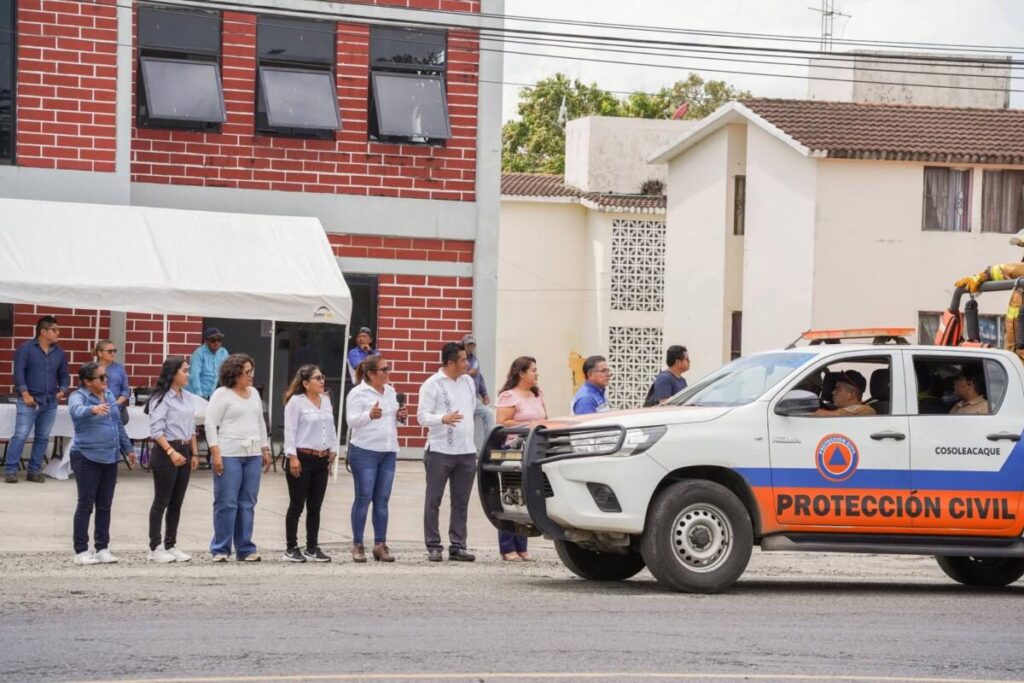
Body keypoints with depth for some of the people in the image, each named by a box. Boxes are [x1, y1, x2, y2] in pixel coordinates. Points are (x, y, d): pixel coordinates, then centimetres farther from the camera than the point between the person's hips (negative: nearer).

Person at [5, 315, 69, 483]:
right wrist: (25, 394, -16)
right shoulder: (26, 348, -4)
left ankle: (34, 471, 14)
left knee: (43, 438, 7)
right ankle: (10, 470, -8)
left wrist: (62, 390, 0)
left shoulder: (59, 353, 12)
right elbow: (18, 371, -10)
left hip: (50, 403, 5)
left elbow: (64, 375, 19)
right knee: (20, 436, -9)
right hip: (29, 401, -5)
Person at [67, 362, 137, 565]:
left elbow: (119, 425, 21)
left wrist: (128, 448, 23)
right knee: (86, 505, -3)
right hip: (87, 458, -7)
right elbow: (78, 410, -34)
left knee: (105, 506, 9)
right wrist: (93, 409, -54)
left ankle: (102, 548, 16)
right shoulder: (78, 396, -9)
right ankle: (81, 551, 1)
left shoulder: (109, 396, 12)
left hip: (110, 458, 7)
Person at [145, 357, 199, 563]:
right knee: (161, 501, -4)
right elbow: (157, 430, -16)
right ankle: (155, 548, 0)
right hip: (165, 452, -8)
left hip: (184, 451, 8)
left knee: (177, 502, 10)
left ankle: (171, 545, 16)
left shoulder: (188, 398, 13)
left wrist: (194, 453, 15)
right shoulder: (161, 399, -11)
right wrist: (171, 452, -25)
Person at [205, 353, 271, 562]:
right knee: (226, 503, -5)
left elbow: (261, 423, 24)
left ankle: (245, 549, 11)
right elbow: (211, 424, -8)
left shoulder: (254, 393, 17)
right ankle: (220, 550, 1)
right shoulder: (222, 395, -4)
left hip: (252, 455, 6)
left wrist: (266, 450, 19)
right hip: (229, 456, -6)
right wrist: (215, 453, -16)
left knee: (247, 504, 7)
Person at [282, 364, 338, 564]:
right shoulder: (296, 402, -8)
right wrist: (292, 457, -16)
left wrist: (333, 450, 14)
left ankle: (312, 548, 15)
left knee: (315, 507, 9)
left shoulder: (326, 400, 13)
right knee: (297, 506, 0)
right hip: (302, 458, -6)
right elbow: (290, 430, -11)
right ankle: (291, 548, 7)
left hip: (322, 459, 6)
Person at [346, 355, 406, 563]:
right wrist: (369, 415, -29)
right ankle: (357, 545, 4)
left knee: (382, 500, 6)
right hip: (365, 451, -6)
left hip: (388, 452, 6)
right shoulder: (358, 393, -6)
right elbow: (352, 421, -13)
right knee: (363, 498, -3)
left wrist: (401, 417, 2)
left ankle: (380, 544, 9)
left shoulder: (390, 392, 14)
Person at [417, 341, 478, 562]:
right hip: (440, 451, -6)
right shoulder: (432, 385, -7)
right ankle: (433, 546, 4)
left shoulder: (468, 382, 13)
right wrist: (443, 419, -31)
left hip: (466, 451, 6)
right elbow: (422, 416, -13)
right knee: (433, 501, 1)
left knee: (461, 503, 7)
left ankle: (457, 546, 11)